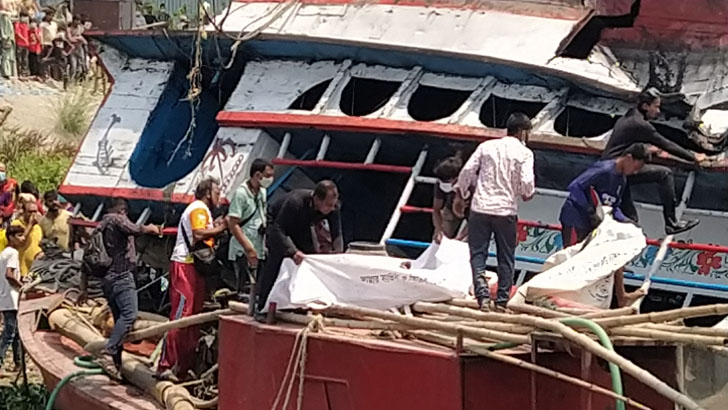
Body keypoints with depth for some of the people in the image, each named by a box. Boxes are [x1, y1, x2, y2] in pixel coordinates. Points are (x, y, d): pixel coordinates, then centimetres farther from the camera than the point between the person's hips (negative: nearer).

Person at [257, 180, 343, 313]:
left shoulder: (333, 208, -26)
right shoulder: (295, 202, -42)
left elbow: (337, 235, -20)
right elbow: (278, 230, -44)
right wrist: (293, 251, -56)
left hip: (302, 230, 6)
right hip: (277, 224, -6)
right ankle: (262, 307, -20)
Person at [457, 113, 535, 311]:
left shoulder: (486, 146, 6)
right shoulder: (524, 152, -2)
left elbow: (467, 172, 1)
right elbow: (527, 183, -11)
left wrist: (462, 194, 17)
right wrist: (527, 194, 12)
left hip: (480, 208, 2)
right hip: (506, 210, -1)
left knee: (478, 255, 4)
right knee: (506, 259, 11)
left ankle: (482, 295, -15)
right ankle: (502, 301, 10)